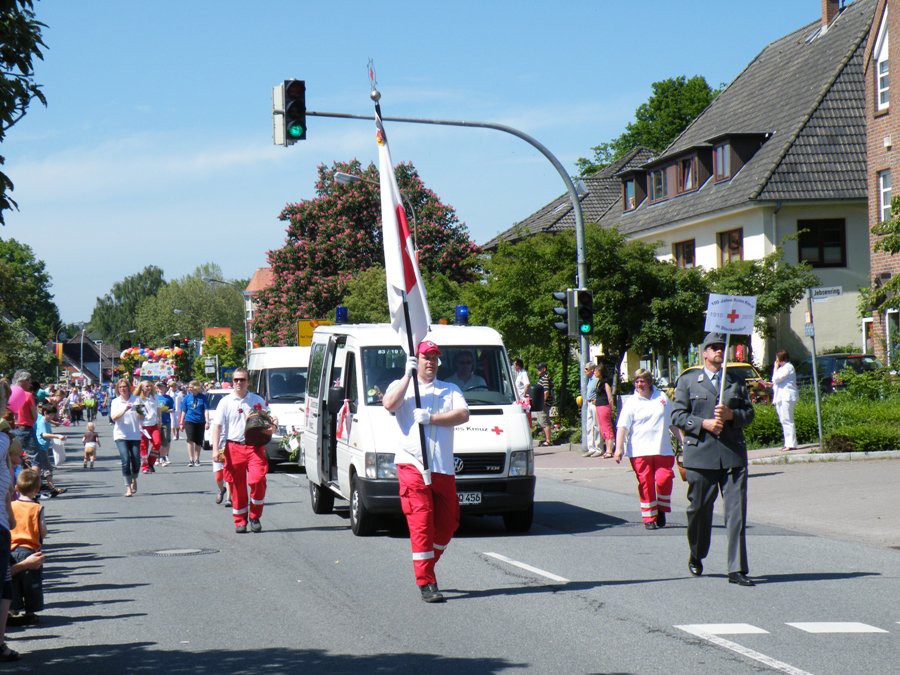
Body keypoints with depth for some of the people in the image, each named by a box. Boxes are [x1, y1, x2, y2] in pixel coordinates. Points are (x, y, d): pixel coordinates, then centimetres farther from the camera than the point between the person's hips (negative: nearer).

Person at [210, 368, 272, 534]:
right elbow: (217, 426, 3)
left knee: (257, 480, -16)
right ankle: (240, 521, 14)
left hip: (255, 447, 0)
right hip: (234, 448, 0)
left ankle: (255, 517, 0)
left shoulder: (258, 401, 10)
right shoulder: (225, 402, 7)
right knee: (237, 485, 3)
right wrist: (215, 449, -7)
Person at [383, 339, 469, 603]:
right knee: (421, 522, -10)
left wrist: (430, 418, -14)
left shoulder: (451, 390, 16)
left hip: (444, 467, 4)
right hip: (412, 464, -3)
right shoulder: (401, 386, 11)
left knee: (449, 522, 7)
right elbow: (389, 404, -11)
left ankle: (426, 564, 28)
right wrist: (408, 375, -9)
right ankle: (426, 583, -10)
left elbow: (463, 415, -3)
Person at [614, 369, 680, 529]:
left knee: (663, 478, -12)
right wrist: (618, 448, -14)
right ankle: (649, 518, 7)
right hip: (640, 451, -1)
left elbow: (672, 422, 21)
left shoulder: (662, 397, 12)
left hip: (662, 449, 2)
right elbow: (623, 427, -4)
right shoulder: (631, 402, 4)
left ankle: (661, 510, 11)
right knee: (645, 483, -2)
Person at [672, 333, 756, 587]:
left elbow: (749, 413, 15)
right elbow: (678, 415, 2)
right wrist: (704, 424, -12)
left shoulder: (737, 382, 18)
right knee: (699, 509, 7)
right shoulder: (687, 382, 9)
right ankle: (696, 557, 31)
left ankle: (737, 570, -7)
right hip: (700, 454, -2)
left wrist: (731, 415, -5)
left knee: (736, 511, -7)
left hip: (733, 454, 2)